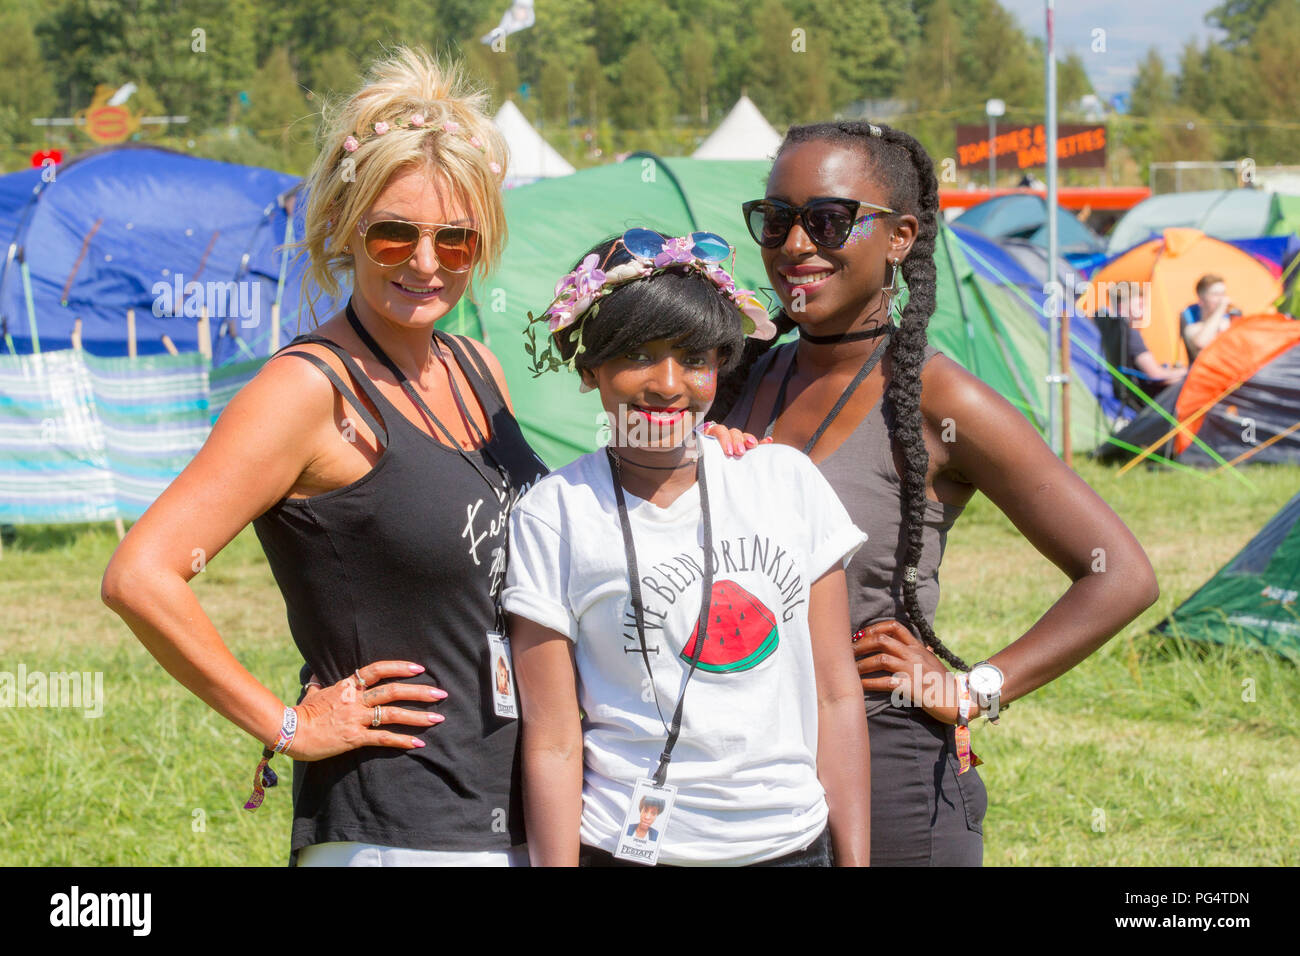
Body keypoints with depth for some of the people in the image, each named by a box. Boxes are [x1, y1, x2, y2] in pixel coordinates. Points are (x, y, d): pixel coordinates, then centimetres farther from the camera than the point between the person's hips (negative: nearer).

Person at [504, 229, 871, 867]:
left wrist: (854, 859, 2)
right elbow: (552, 742, -7)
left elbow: (836, 697, 5)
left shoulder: (786, 479, 3)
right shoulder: (553, 516, -6)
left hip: (795, 843, 3)